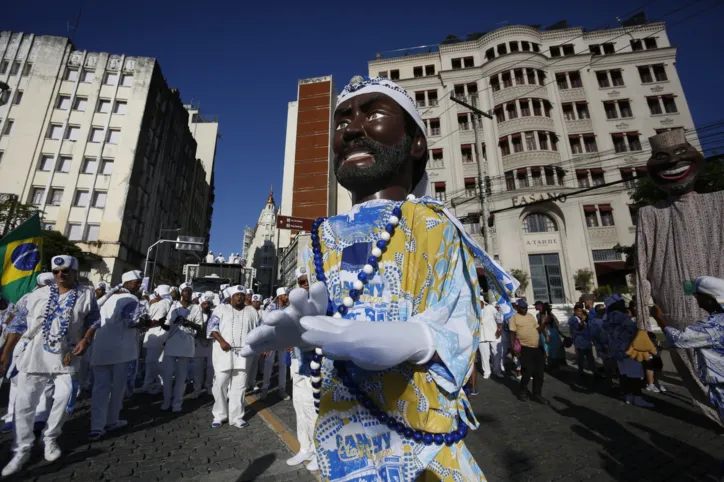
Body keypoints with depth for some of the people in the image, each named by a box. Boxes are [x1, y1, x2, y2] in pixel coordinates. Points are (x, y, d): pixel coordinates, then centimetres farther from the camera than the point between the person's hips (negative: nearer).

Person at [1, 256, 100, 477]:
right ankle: (21, 451, 23)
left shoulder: (86, 294, -3)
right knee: (24, 404, 7)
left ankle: (50, 438, 26)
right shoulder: (39, 294, 2)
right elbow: (19, 324, 7)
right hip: (33, 355, 2)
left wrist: (86, 340, -16)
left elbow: (93, 321, 0)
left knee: (63, 398, 2)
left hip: (65, 357, -1)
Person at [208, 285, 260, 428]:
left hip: (244, 354, 2)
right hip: (224, 353, -1)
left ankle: (236, 417, 16)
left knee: (239, 386, 6)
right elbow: (212, 326, -2)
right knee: (220, 384, 4)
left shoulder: (252, 311, 13)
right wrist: (221, 341, -15)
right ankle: (219, 415, 22)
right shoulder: (221, 309, 7)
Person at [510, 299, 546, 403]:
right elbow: (512, 333, -7)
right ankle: (522, 391, 20)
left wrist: (545, 323, 1)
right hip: (524, 348, -6)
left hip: (536, 347, 6)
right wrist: (513, 346, -16)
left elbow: (538, 330, 16)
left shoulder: (531, 316, 14)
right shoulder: (514, 317, -4)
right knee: (528, 371, -3)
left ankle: (537, 395, 23)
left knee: (539, 371, 9)